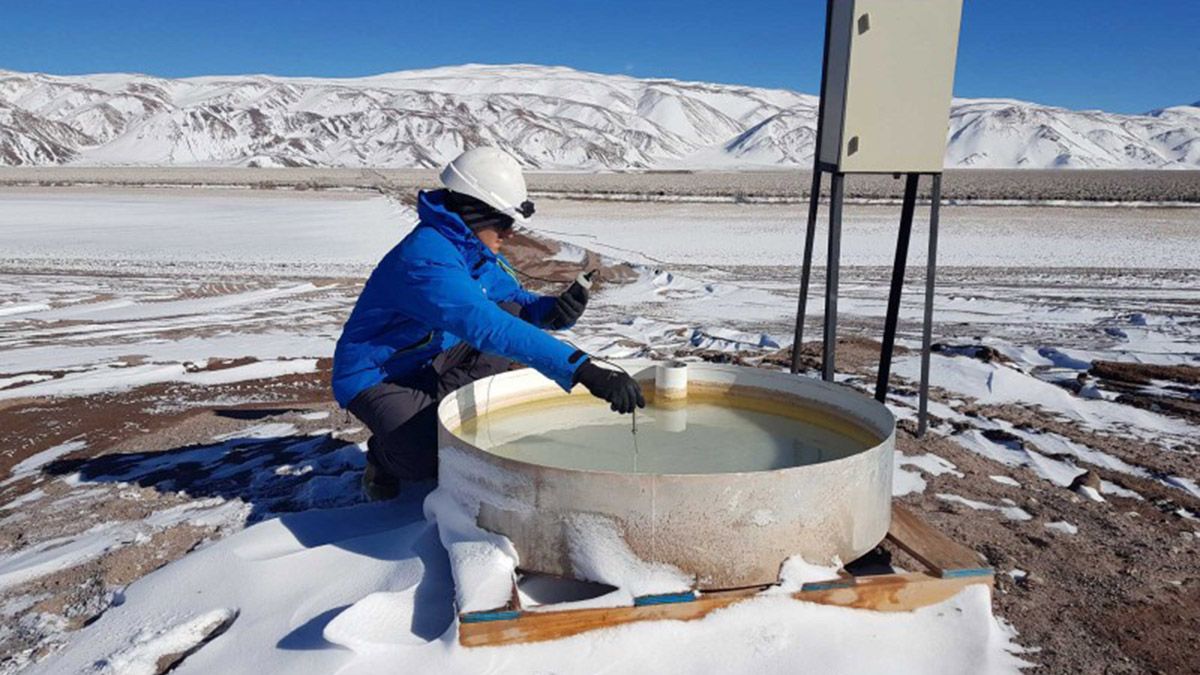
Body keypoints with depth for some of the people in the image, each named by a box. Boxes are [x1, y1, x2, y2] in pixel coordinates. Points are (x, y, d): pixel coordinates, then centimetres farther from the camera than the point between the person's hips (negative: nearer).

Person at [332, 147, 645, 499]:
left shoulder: (476, 248, -1)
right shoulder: (427, 258, -31)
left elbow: (518, 300, 8)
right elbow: (486, 327, -44)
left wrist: (555, 310, -19)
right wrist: (582, 369, -50)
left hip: (429, 363, 8)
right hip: (374, 378, -8)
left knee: (512, 312, -7)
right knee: (429, 457, -33)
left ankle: (433, 412, -1)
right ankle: (385, 454, 5)